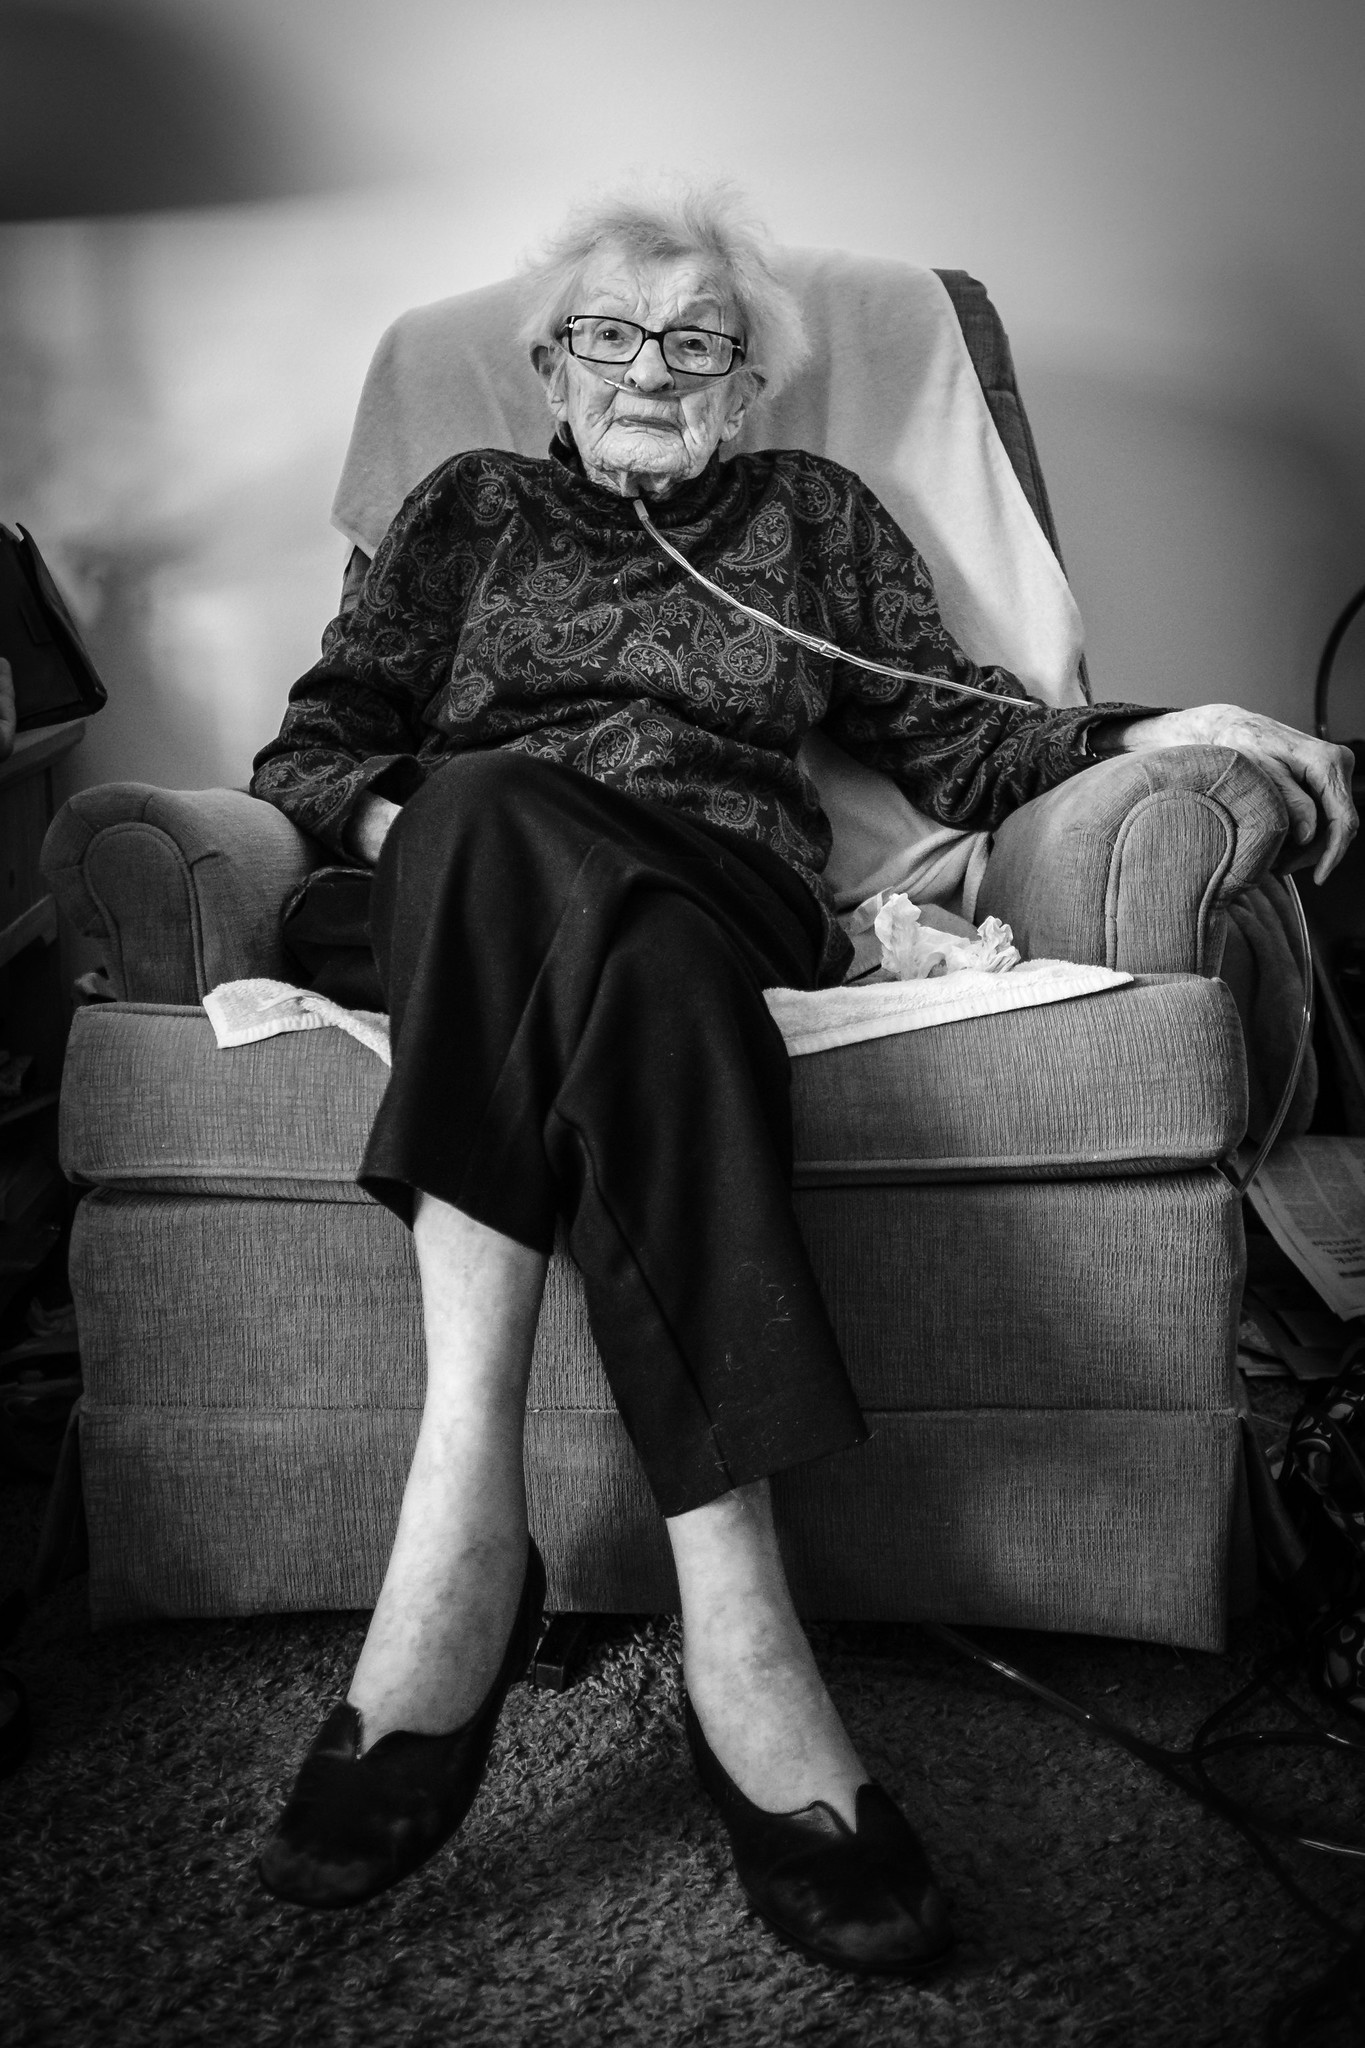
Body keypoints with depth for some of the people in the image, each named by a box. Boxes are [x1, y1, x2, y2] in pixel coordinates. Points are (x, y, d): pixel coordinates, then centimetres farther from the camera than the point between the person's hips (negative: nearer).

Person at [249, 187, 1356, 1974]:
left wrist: (1165, 730, 2)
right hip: (476, 880, 0)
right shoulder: (470, 505, 26)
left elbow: (957, 740, 19)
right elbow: (318, 736, 17)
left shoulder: (814, 513, 27)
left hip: (730, 895, 0)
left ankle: (468, 1503, -45)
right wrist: (394, 818, -6)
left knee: (618, 949, -37)